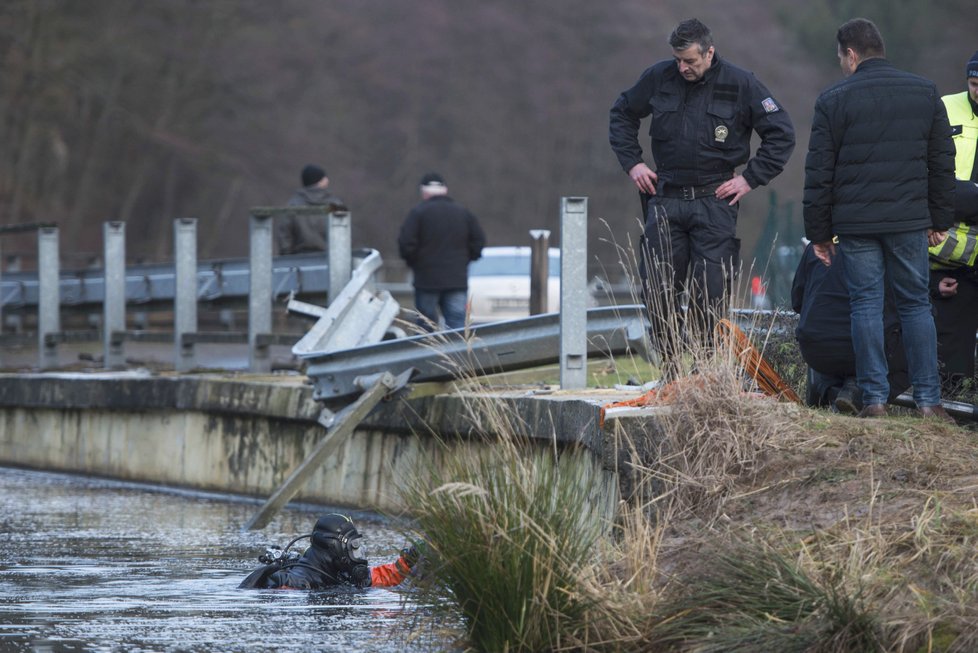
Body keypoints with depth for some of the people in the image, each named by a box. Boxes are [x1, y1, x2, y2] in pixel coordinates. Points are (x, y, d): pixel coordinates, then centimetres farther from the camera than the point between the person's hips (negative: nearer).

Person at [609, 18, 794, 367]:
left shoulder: (740, 84, -5)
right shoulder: (658, 77, 2)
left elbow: (782, 134, 2)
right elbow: (622, 113, 19)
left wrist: (750, 179, -4)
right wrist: (631, 162, 9)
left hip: (715, 202, -3)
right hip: (665, 199, 3)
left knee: (710, 295, -5)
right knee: (657, 289, -1)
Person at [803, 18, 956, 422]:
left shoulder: (833, 100, -3)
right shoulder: (925, 93, 7)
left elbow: (818, 173, -1)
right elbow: (943, 163, 10)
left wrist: (819, 233, 5)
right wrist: (939, 220, 16)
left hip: (856, 223, -2)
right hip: (910, 221, 2)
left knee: (866, 305, 4)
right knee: (915, 304, 9)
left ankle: (875, 399, 0)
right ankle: (928, 400, 4)